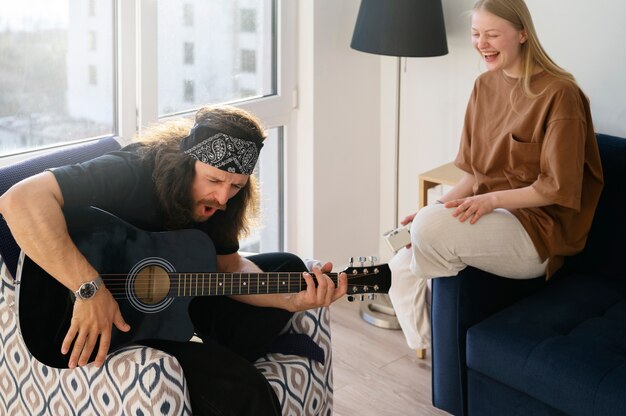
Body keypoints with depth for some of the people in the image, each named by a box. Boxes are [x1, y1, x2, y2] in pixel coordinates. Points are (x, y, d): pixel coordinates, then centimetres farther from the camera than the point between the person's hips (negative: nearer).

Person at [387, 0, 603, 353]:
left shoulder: (558, 94, -13)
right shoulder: (485, 86, 10)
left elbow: (558, 188, -14)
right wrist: (437, 208, -3)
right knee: (401, 268, -10)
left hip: (538, 231, -8)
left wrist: (493, 199, -24)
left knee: (429, 229, -30)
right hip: (487, 213, 8)